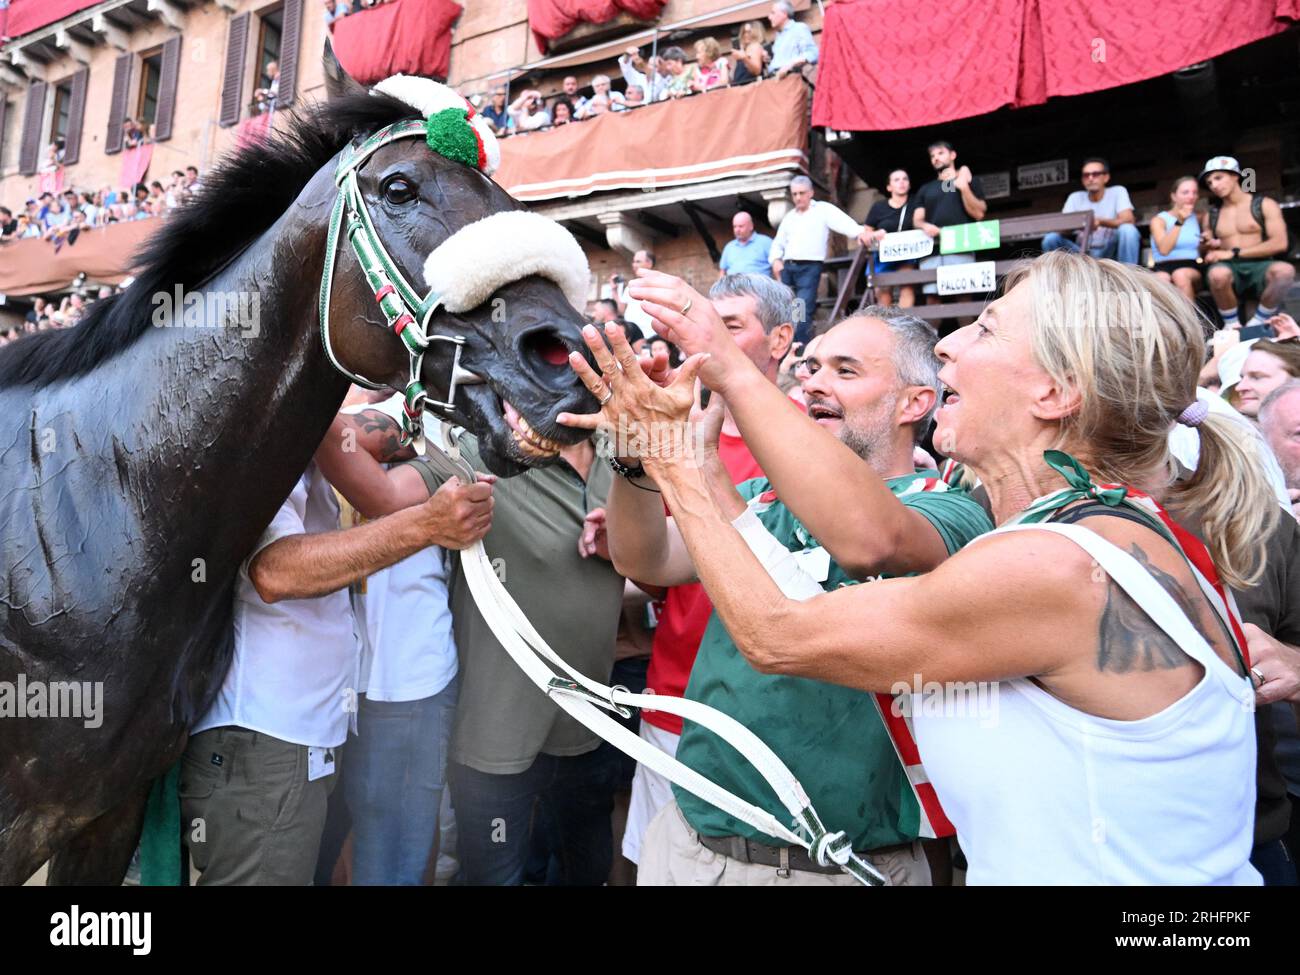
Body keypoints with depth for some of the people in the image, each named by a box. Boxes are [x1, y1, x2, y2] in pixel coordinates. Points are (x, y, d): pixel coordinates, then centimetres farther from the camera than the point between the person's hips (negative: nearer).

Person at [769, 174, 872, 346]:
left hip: (810, 267, -6)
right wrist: (776, 260, 4)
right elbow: (778, 243, 24)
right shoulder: (789, 217, 22)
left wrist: (860, 231, -29)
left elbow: (844, 222, -10)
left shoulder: (823, 209, 5)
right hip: (787, 268, 6)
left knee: (802, 313, -14)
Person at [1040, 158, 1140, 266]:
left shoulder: (1118, 192, 0)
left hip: (1111, 253, -1)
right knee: (1051, 238, -21)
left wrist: (1101, 222, -35)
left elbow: (1128, 220, -15)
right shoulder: (1075, 197, 6)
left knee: (1128, 230, -31)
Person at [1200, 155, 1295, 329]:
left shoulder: (1265, 205, 8)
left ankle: (1257, 324, -18)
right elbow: (1207, 252, 21)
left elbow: (1280, 243, -5)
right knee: (1217, 273, -38)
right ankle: (1232, 325, -17)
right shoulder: (1211, 215, 19)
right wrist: (1209, 246, -3)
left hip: (1259, 266, -1)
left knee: (1284, 270, -38)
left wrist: (1234, 253, -11)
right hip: (1229, 269, 1)